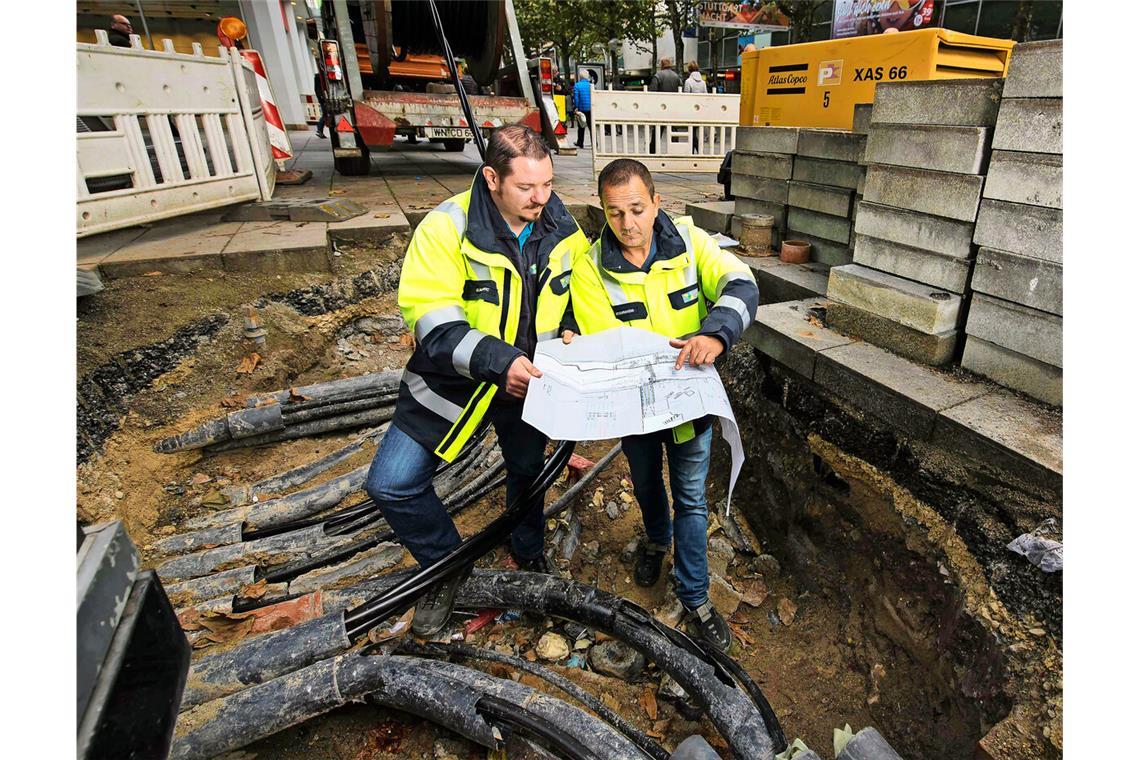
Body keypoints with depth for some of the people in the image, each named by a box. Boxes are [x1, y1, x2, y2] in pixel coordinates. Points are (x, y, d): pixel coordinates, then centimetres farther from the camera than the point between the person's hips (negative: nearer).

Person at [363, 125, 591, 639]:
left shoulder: (563, 231, -8)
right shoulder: (447, 227, -21)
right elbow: (430, 318, -27)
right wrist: (497, 360, -39)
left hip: (528, 381, 3)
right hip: (453, 379, -2)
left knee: (528, 472, 21)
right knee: (391, 485, -7)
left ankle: (528, 553, 53)